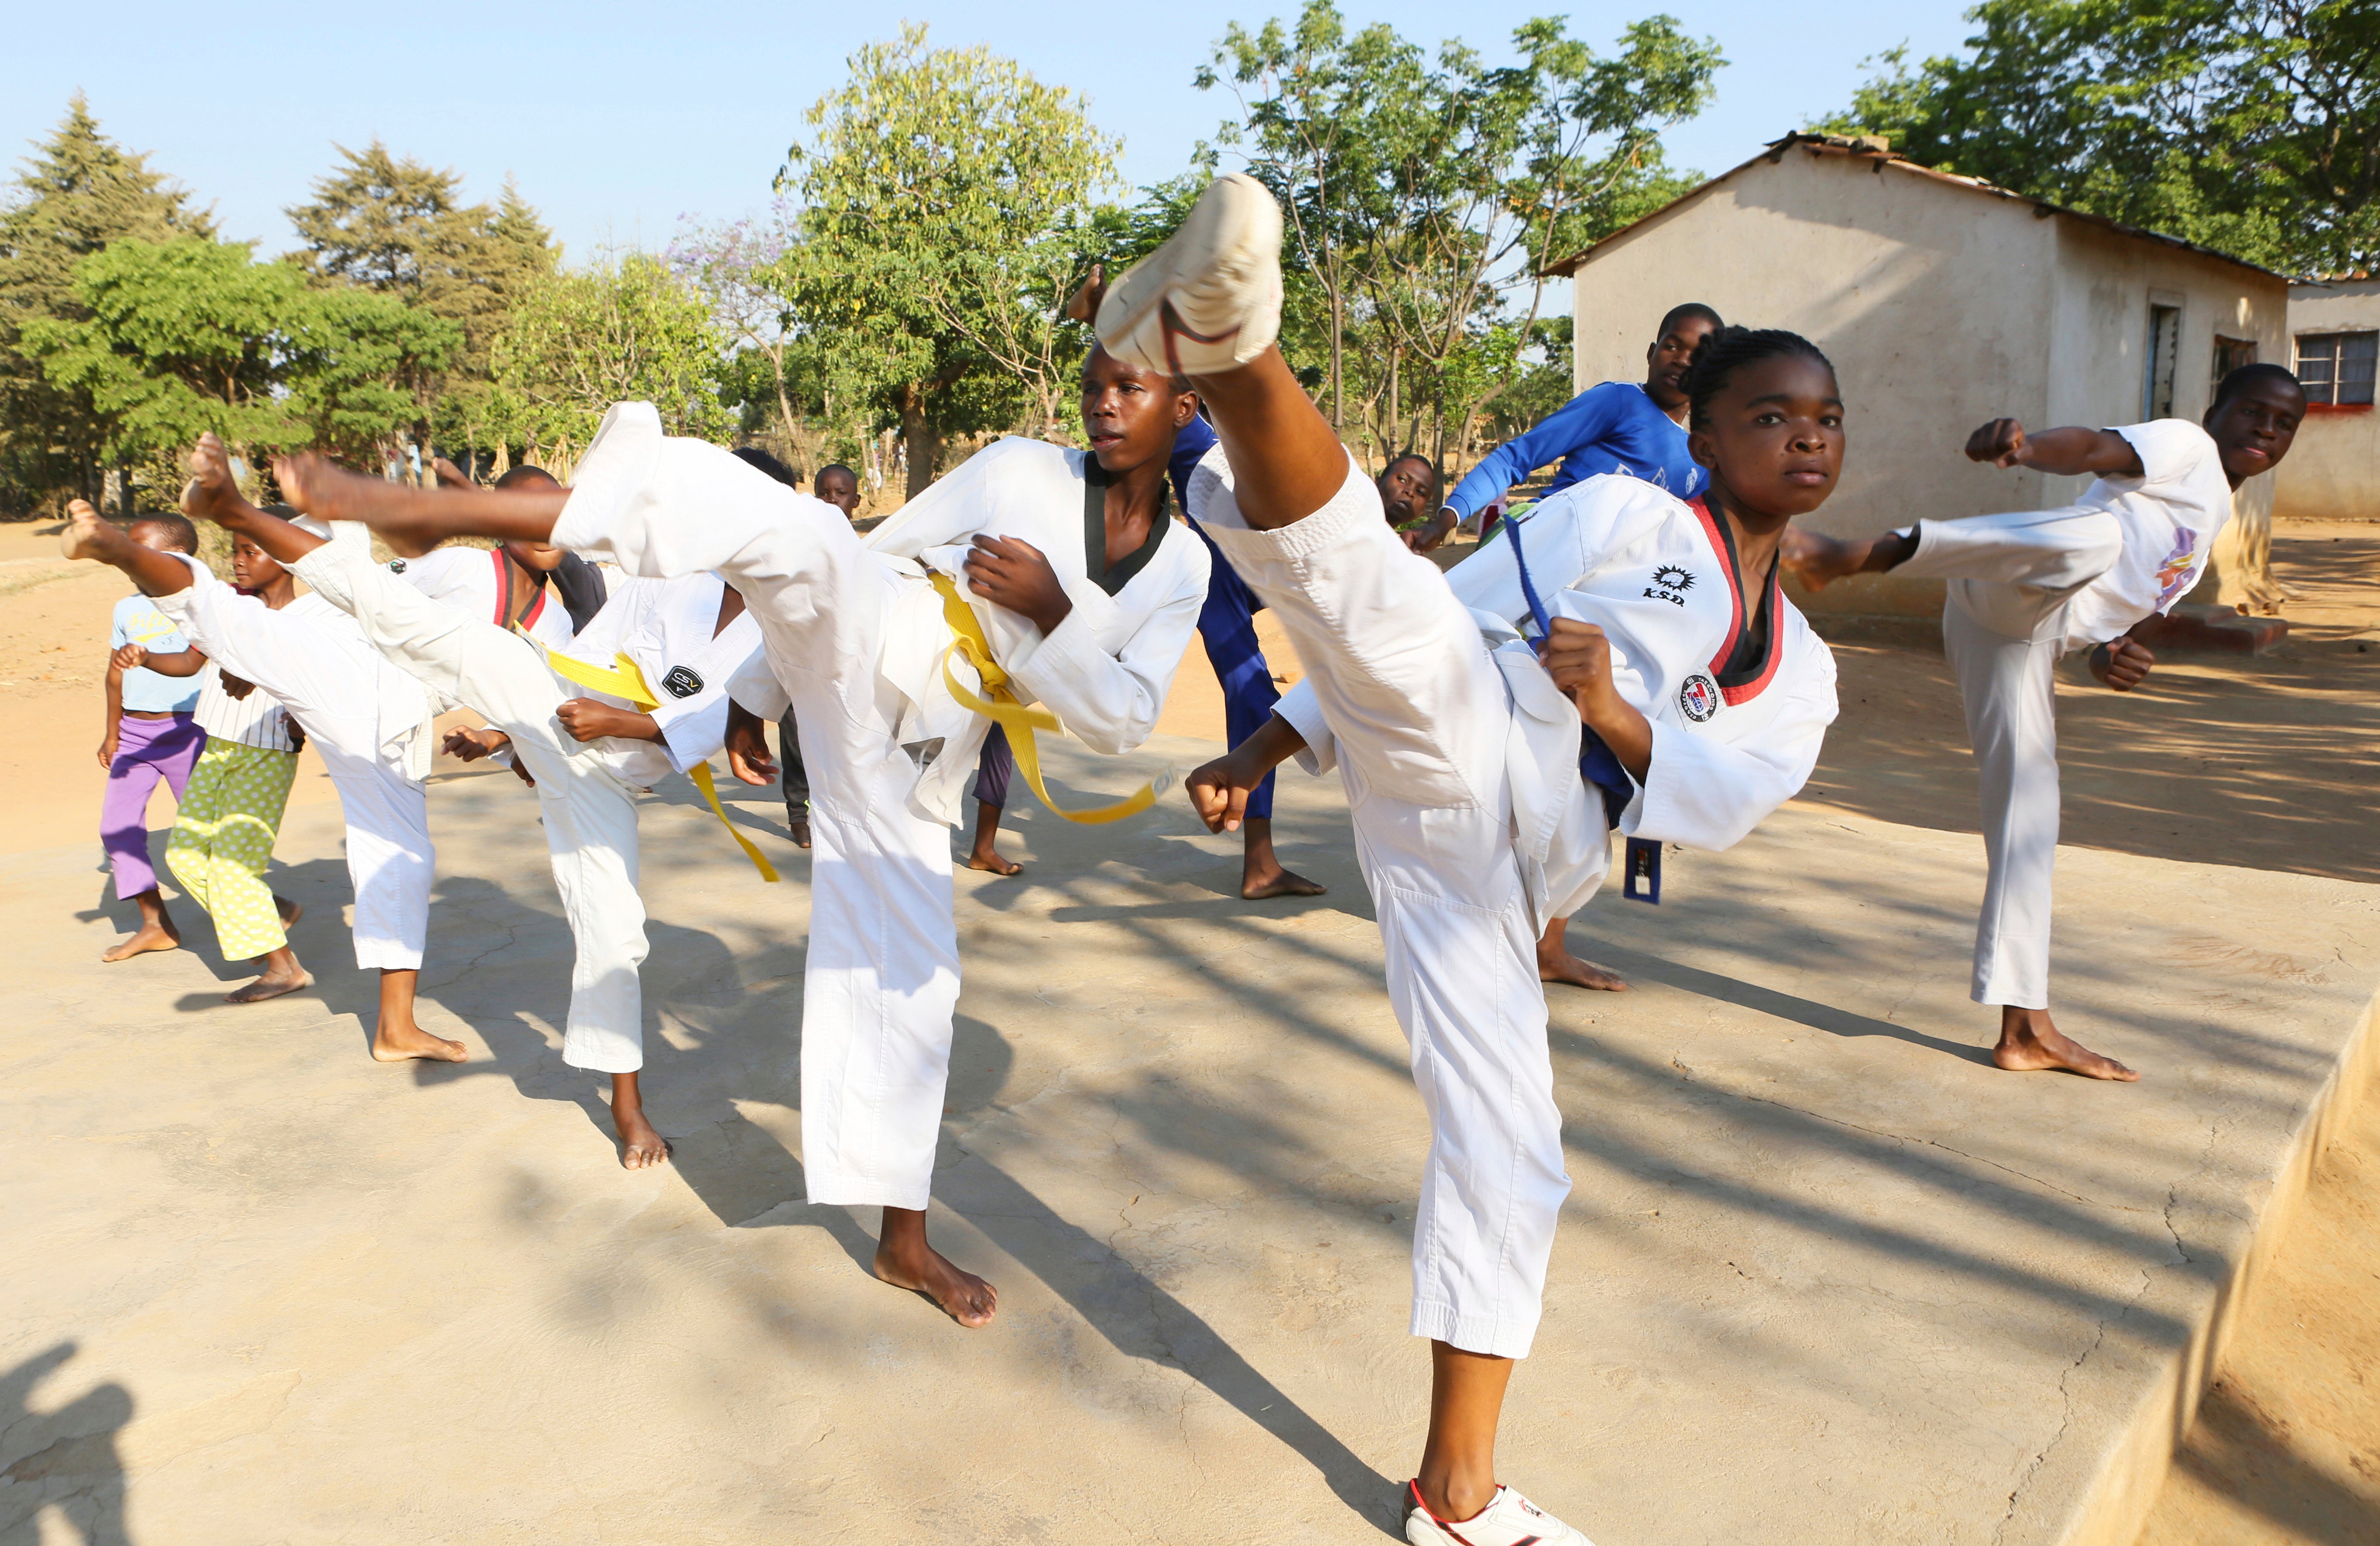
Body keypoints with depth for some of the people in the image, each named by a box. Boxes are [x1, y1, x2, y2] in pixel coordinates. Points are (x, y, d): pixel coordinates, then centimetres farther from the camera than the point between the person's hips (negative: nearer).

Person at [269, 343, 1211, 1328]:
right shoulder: (1020, 470, 1)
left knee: (907, 978, 5)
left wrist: (1051, 611, -19)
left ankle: (903, 1242, 18)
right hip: (861, 644, -2)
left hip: (914, 757, 3)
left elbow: (1122, 723, -2)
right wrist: (762, 694, 7)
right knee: (790, 531, -33)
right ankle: (426, 511, -36)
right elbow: (880, 549, 7)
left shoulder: (1182, 571, 7)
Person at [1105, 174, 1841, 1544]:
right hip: (1470, 754, -4)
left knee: (1510, 1161, 6)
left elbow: (1722, 803, 5)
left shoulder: (1803, 675, 25)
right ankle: (1223, 338, -61)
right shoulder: (1625, 513, 12)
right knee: (1386, 597, -35)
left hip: (1521, 863, 4)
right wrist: (1266, 749, 1)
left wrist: (1611, 709, -15)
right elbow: (1429, 630, 7)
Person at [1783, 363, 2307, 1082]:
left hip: (2028, 637, 7)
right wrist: (2027, 447, -35)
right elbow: (2090, 448, -11)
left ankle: (2027, 1029, 8)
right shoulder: (2183, 446, 10)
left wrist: (2113, 652, 12)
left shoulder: (2212, 524, 36)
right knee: (2093, 538, -41)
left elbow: (2137, 602, 37)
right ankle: (1855, 554, -48)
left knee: (2028, 813, 5)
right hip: (2006, 597, -7)